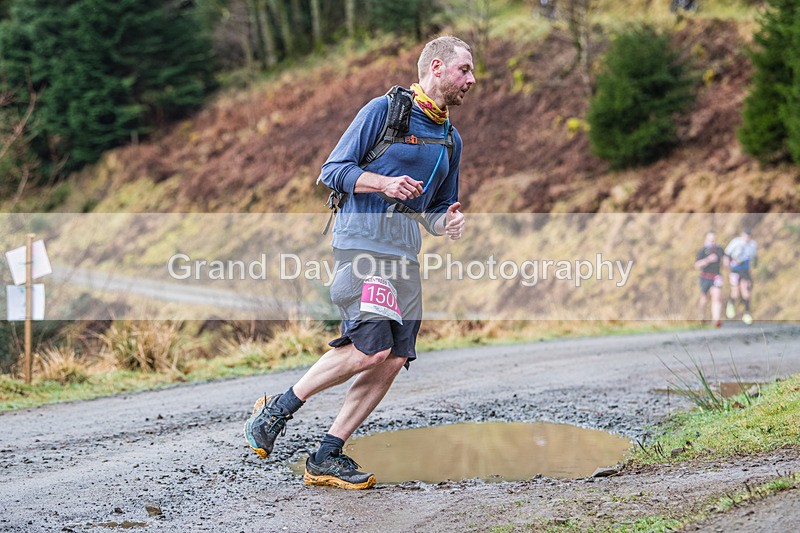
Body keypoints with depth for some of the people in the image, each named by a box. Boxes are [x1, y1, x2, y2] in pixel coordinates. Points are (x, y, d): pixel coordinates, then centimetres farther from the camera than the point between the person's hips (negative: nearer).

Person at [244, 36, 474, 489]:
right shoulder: (385, 109, -1)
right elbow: (333, 170, -2)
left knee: (394, 360, -4)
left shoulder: (451, 139, 21)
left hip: (406, 252, 7)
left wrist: (448, 222, 4)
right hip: (363, 238, -7)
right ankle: (279, 409, -1)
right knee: (372, 348, -20)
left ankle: (327, 458, 3)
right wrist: (385, 183, -18)